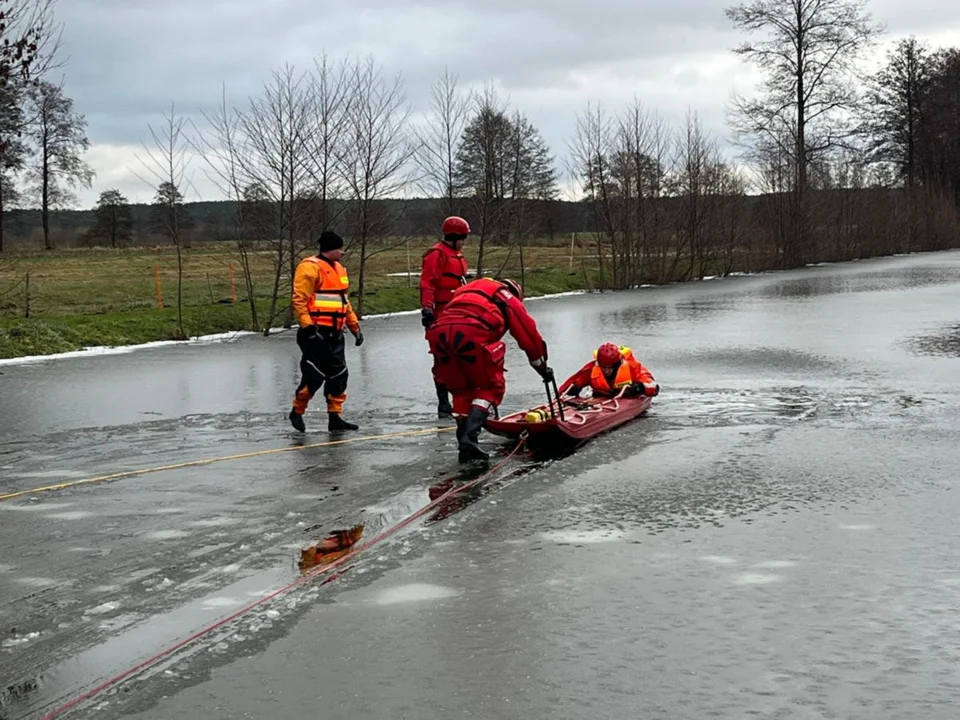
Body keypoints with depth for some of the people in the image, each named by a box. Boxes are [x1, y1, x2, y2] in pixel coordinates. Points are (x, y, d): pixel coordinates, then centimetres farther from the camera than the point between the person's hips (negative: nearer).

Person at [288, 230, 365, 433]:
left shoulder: (338, 268, 18)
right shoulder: (310, 267, -11)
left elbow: (343, 301, 26)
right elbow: (299, 300, -16)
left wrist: (355, 326, 22)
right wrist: (308, 328, -23)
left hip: (334, 332, 9)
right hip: (316, 332, -9)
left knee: (339, 374, 6)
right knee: (315, 375, -7)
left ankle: (335, 417, 12)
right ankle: (297, 412, 12)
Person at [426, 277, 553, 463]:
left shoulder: (465, 290, 40)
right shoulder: (509, 299, 26)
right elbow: (529, 334, 25)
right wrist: (543, 367, 37)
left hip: (438, 332, 5)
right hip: (471, 333, -5)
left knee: (462, 390, 21)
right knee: (491, 387, 12)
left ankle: (465, 447, 13)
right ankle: (470, 438, -6)